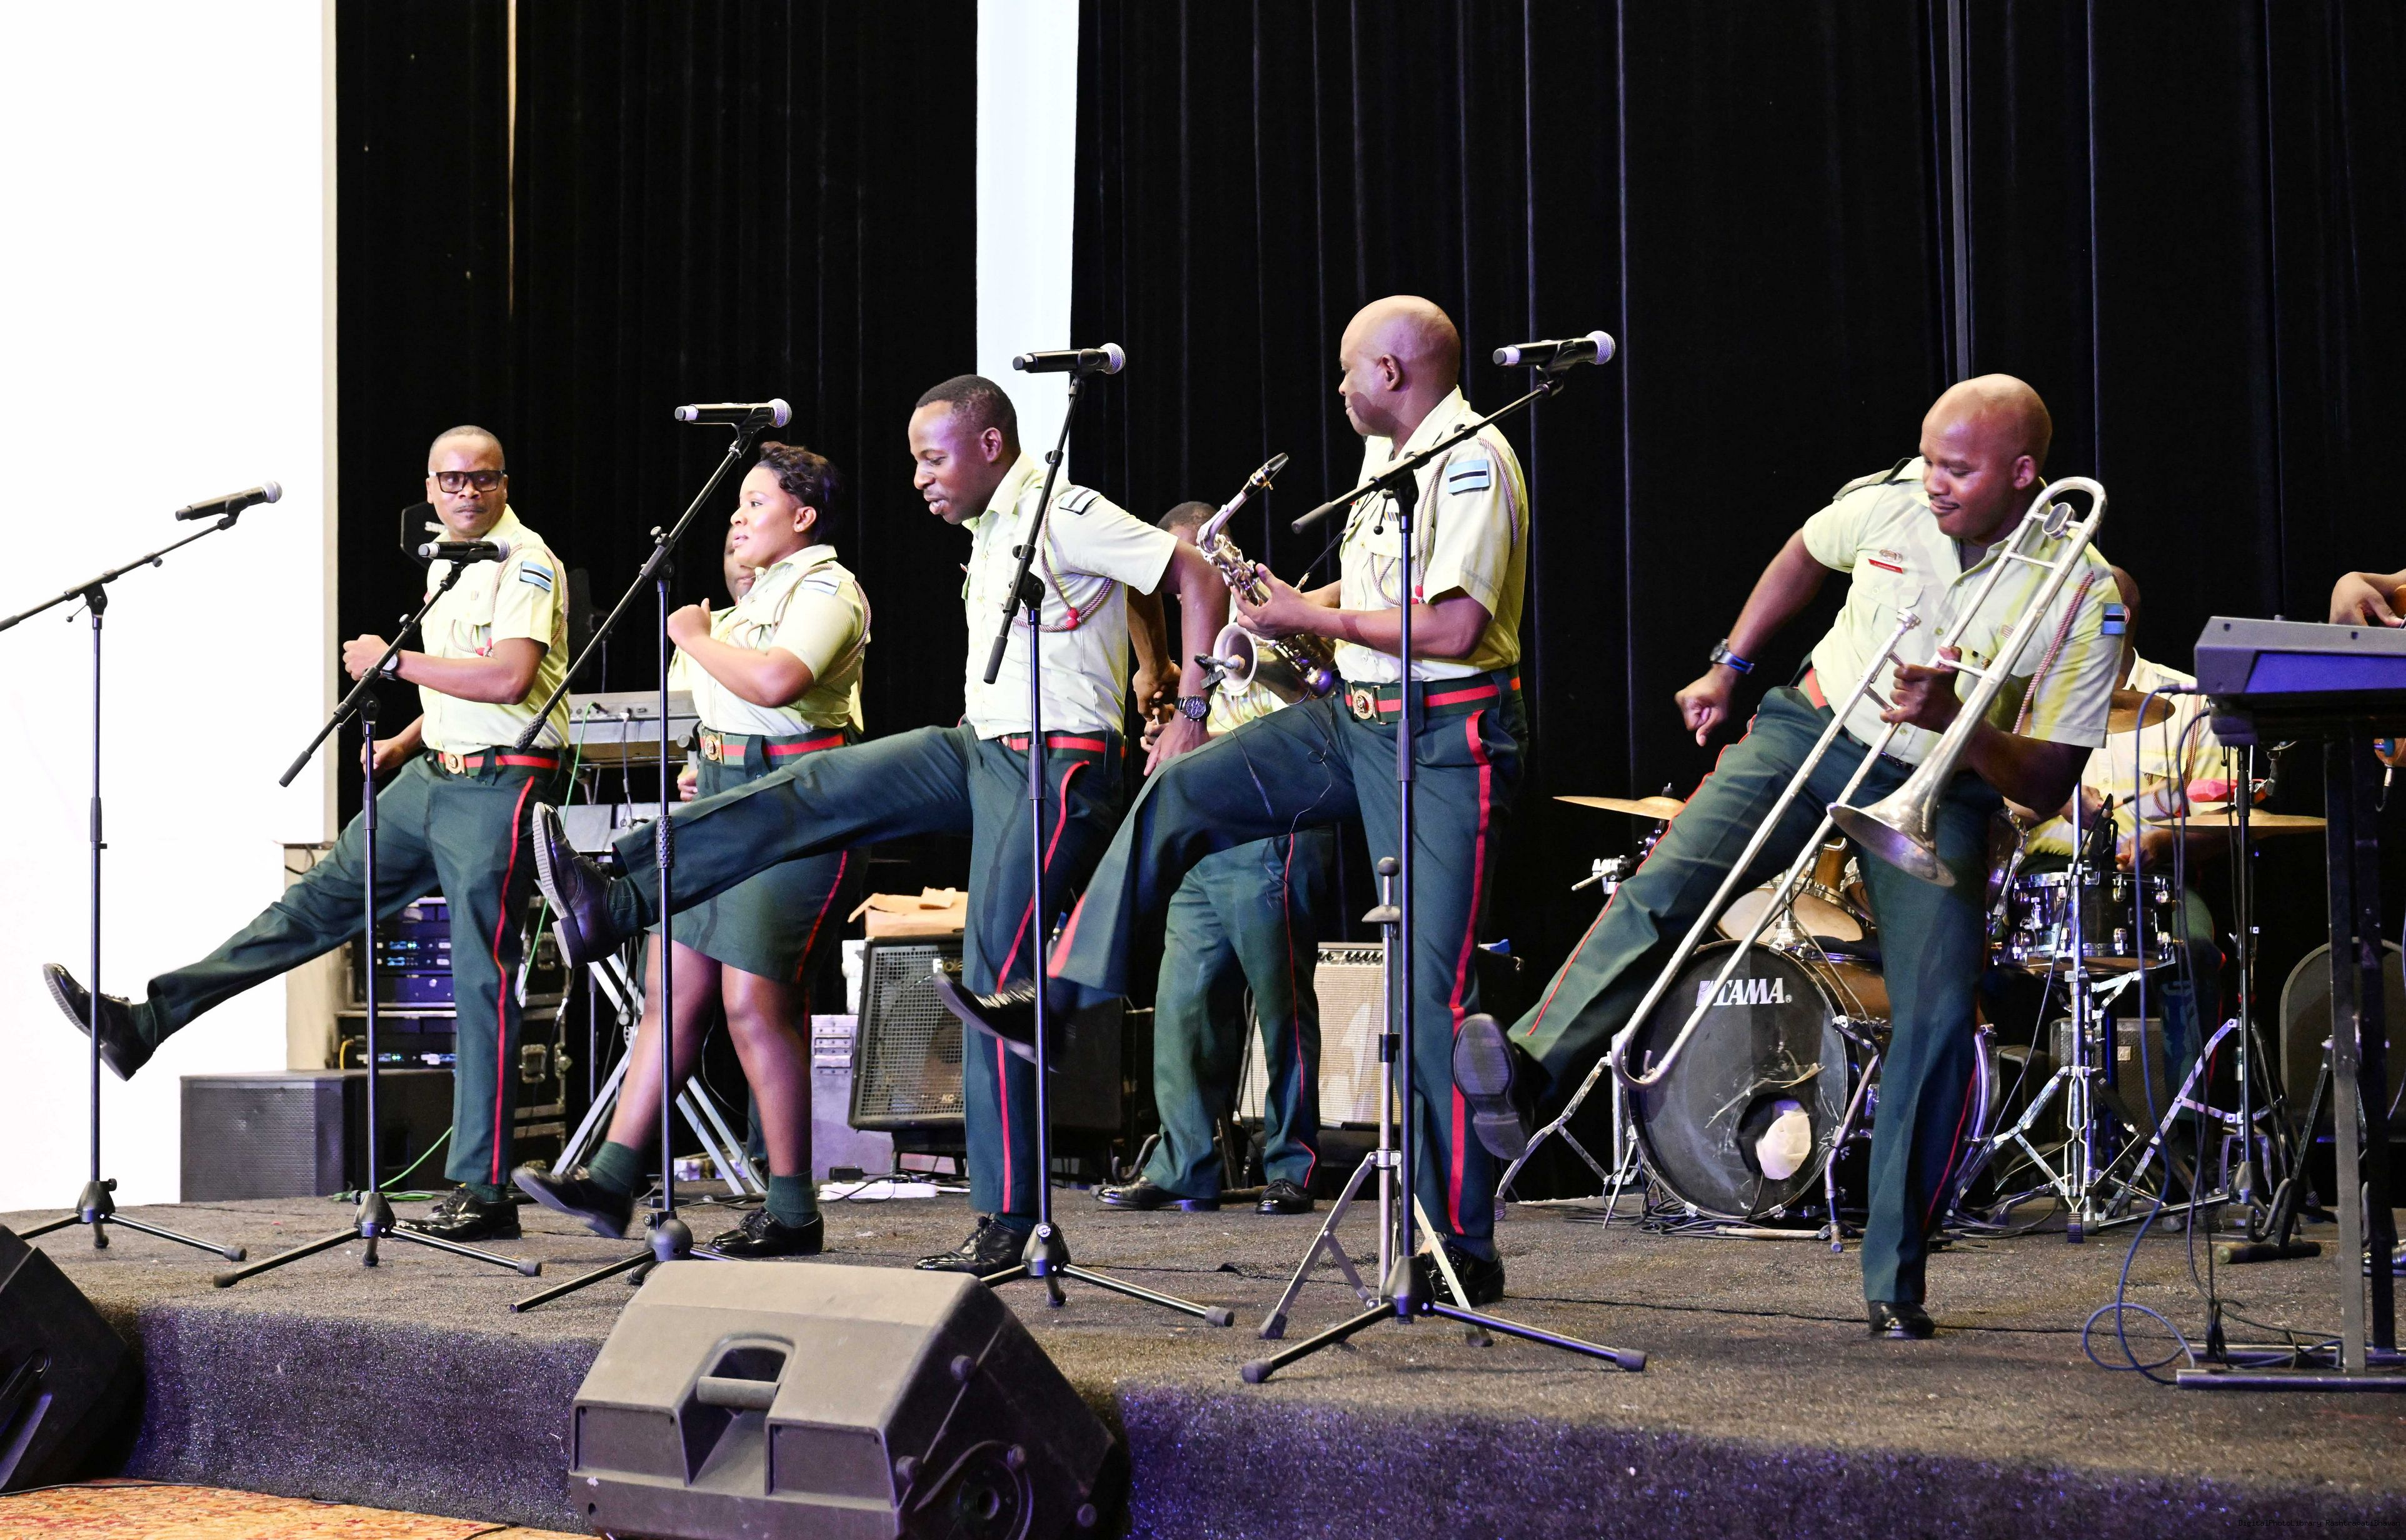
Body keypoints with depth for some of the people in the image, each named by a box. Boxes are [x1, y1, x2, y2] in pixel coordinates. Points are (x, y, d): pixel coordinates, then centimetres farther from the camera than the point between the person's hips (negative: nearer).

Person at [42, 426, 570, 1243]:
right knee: (319, 899, 6)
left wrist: (394, 662, -16)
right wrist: (405, 742, 13)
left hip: (500, 785, -8)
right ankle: (143, 1022, 5)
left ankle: (483, 1190, -4)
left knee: (482, 980, -7)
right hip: (433, 775, 8)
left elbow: (508, 679, -24)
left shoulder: (526, 562, -11)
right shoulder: (443, 563, 17)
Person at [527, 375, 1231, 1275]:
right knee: (811, 791, -2)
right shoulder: (987, 532, 14)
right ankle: (613, 902, 0)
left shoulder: (1067, 516, -14)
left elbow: (1197, 576, -17)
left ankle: (1009, 1218, -3)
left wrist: (1189, 717, -17)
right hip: (979, 748, 9)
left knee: (996, 975, -10)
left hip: (1056, 770, -9)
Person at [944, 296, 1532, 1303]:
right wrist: (1297, 608, 12)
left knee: (1432, 986, -8)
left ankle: (1465, 1246, -2)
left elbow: (1454, 627, -26)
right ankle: (1063, 998, 14)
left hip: (1447, 739, -9)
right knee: (1180, 795, 4)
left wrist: (1316, 618, -16)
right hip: (1354, 719, 9)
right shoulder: (1385, 453, 13)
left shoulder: (1472, 464, -17)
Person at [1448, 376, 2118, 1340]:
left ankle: (1894, 1279, -5)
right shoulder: (1891, 501, -7)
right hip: (1814, 731, 2)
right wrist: (1729, 667, 18)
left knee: (1938, 1017, -15)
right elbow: (1806, 555, 18)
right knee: (1667, 883, -22)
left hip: (1941, 791, -2)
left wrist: (1953, 719, -29)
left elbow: (2048, 787, -13)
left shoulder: (2084, 598, -15)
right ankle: (1529, 1070, -38)